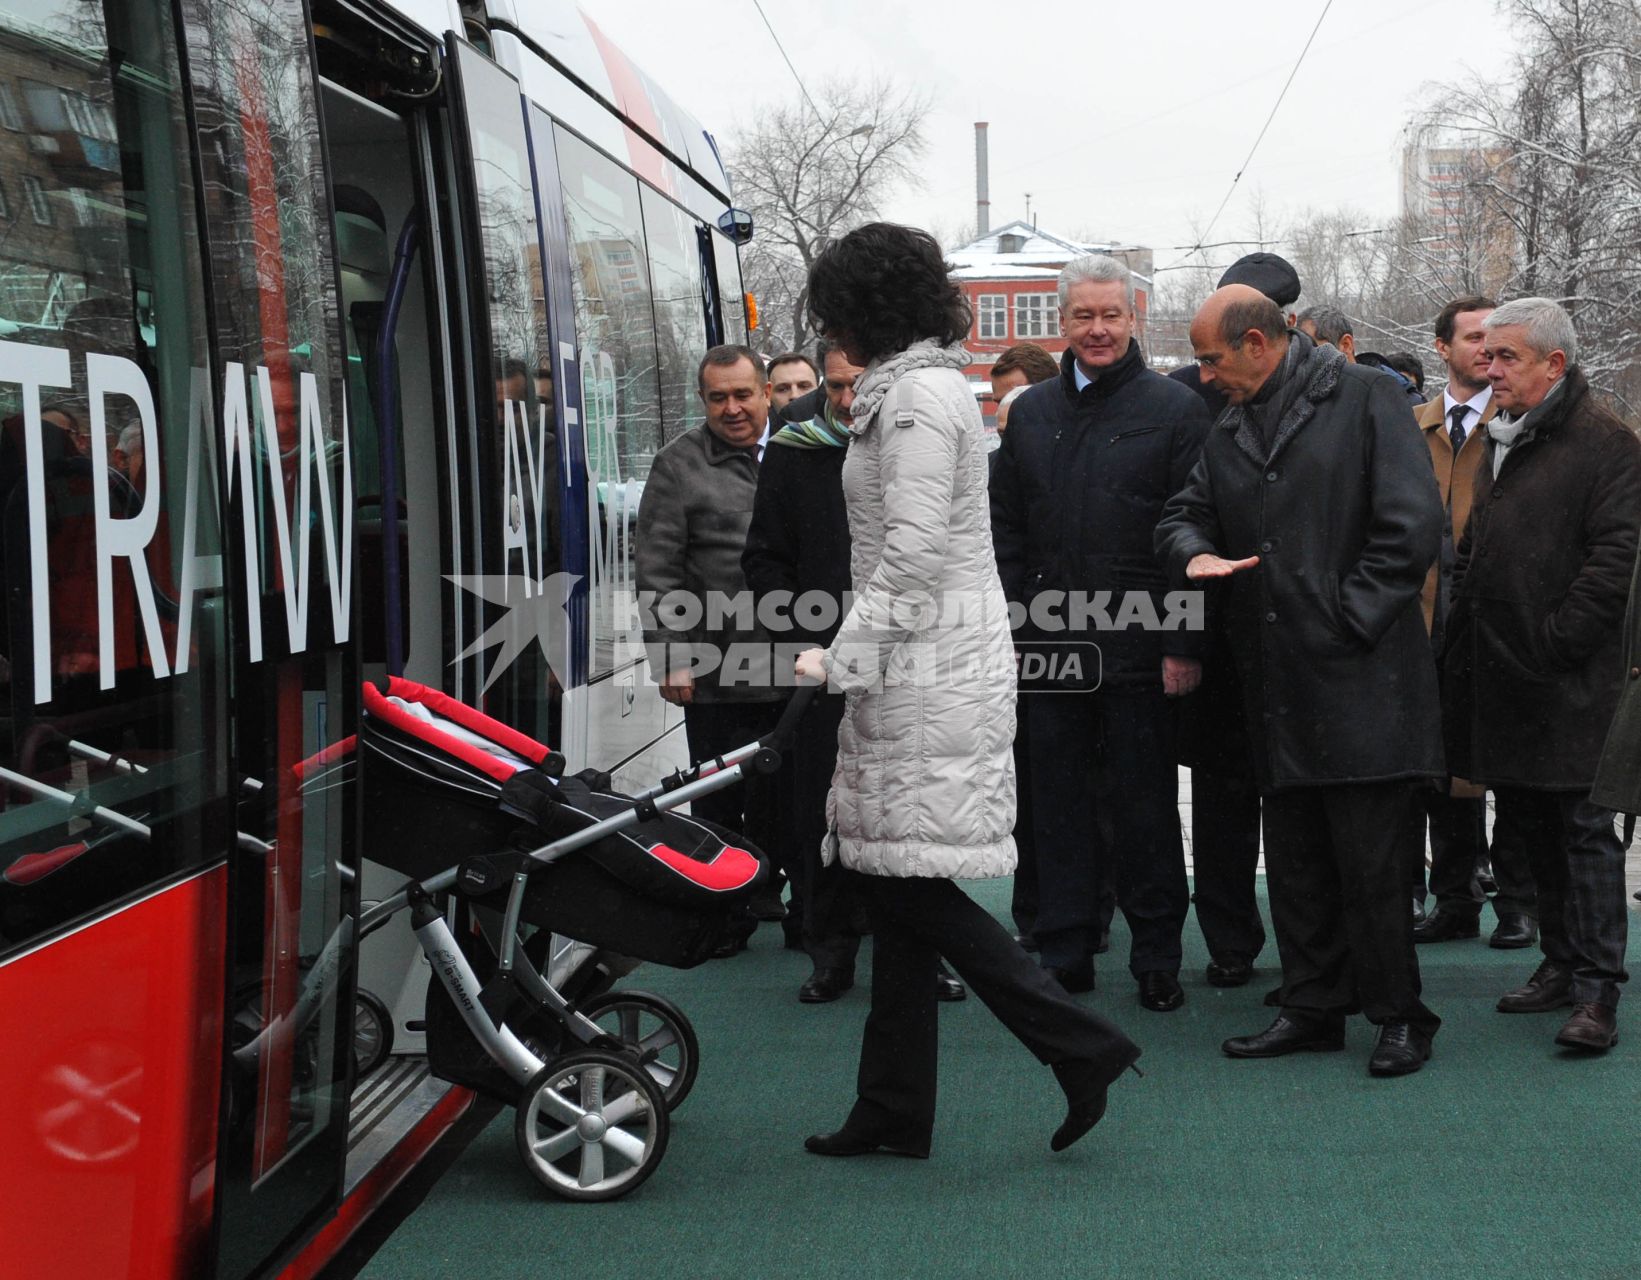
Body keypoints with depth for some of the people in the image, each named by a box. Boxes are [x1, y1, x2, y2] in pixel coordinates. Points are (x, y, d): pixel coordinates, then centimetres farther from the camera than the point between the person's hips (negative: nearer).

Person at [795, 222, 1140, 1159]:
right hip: (920, 667, 10)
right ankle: (894, 1108, 15)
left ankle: (1081, 1046, -3)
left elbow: (913, 551, -20)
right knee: (896, 881, 10)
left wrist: (843, 655, -15)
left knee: (909, 883, -8)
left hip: (931, 668, -10)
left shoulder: (919, 393, -13)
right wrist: (854, 656, 20)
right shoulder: (913, 387, 19)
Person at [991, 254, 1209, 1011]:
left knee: (1145, 805, 3)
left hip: (1138, 648, -4)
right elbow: (1007, 530, 14)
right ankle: (1066, 952, 17)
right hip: (1048, 647, 4)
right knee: (1060, 800, 8)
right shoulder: (1030, 413, 12)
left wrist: (1184, 644, -11)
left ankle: (1157, 956, 14)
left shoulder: (1174, 409, -1)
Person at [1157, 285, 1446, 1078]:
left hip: (1359, 678, -6)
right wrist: (1194, 552, -3)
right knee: (1293, 858, 11)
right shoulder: (1228, 433, 17)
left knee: (1370, 857, -4)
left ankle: (1397, 1014, 8)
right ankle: (1313, 1008, 21)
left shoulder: (1364, 398, -3)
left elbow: (1411, 526, -9)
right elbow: (1183, 513, 22)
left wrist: (1347, 618, -10)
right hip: (1277, 683, 7)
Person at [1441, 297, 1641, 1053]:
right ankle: (1561, 963, 23)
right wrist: (1467, 632, 14)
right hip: (1497, 678, 8)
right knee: (1530, 827, 13)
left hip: (1570, 682, -8)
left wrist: (1554, 640, -17)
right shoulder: (1497, 440, 17)